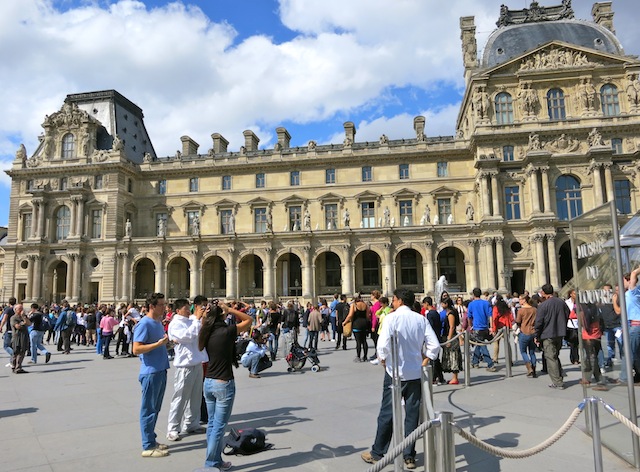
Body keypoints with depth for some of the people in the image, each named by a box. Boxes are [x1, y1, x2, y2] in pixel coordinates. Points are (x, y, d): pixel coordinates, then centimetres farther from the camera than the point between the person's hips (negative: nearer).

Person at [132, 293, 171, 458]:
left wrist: (168, 343, 6)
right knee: (149, 409, 1)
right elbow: (136, 349, -21)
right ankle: (148, 447, 10)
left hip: (161, 370, 9)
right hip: (150, 372, -9)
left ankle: (151, 439, 29)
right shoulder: (144, 324, -15)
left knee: (155, 408, 17)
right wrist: (158, 343, -25)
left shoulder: (159, 322, 12)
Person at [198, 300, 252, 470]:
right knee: (219, 426, 4)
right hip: (224, 384, -7)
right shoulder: (227, 331, -17)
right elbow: (249, 319, -7)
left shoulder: (206, 332, 0)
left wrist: (208, 311, 8)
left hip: (208, 382, 7)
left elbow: (205, 322, 24)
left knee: (212, 424, 16)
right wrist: (230, 309, -10)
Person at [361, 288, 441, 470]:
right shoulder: (421, 319, 0)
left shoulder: (391, 318, -12)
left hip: (395, 372, -3)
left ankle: (377, 453, 20)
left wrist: (383, 360, -3)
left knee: (387, 413, 7)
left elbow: (383, 344, -20)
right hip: (415, 373, 4)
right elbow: (434, 345, -4)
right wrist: (424, 362, 7)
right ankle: (409, 456, 18)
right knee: (412, 413, 11)